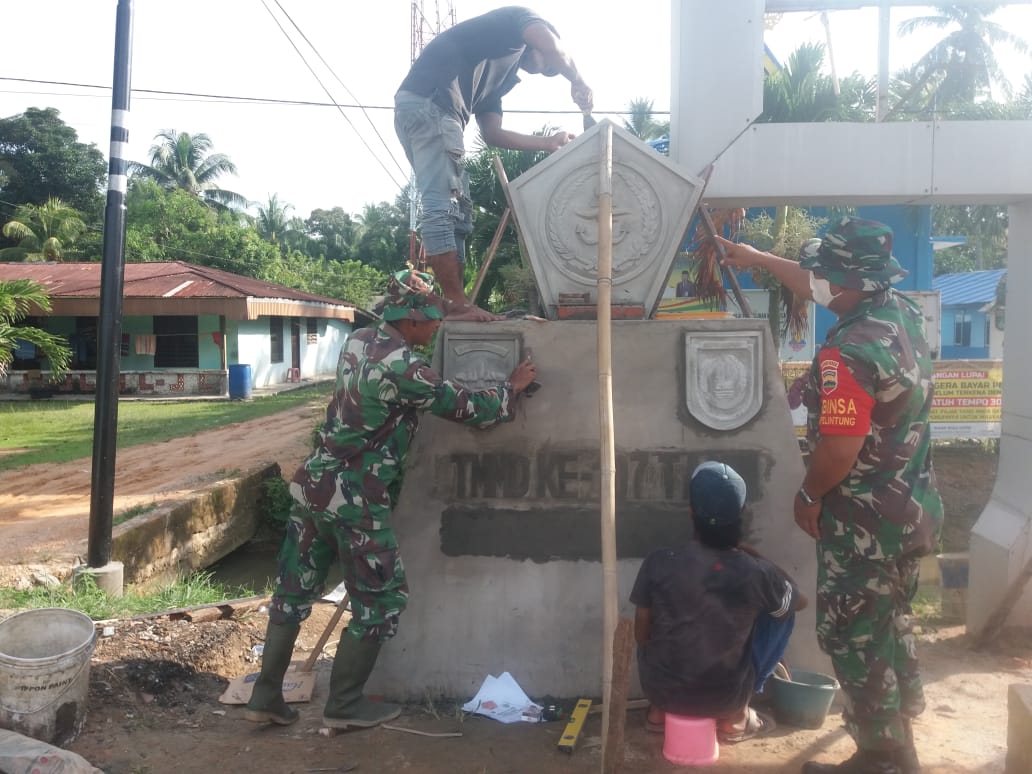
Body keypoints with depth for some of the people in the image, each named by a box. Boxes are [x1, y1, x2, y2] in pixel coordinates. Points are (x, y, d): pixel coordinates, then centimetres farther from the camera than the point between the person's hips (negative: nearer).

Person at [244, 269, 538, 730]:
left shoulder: (357, 341, 6)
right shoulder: (404, 368, -18)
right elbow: (466, 409, -9)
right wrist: (512, 388, 7)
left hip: (315, 482, 9)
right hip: (354, 498, -9)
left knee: (295, 588, 15)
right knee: (381, 596, 7)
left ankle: (266, 697, 25)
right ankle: (344, 706, 16)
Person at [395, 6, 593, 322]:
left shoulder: (496, 73, 34)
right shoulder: (519, 18, 15)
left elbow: (492, 133, 27)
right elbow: (553, 48, -7)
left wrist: (548, 142, 32)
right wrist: (577, 82, 10)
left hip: (418, 108, 10)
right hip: (430, 103, -10)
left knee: (456, 210, 8)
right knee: (442, 208, -12)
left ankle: (454, 303, 7)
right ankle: (457, 305, -12)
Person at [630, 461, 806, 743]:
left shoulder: (658, 562, -14)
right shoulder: (756, 573, -15)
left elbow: (642, 635, -2)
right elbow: (800, 600, 8)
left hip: (660, 689, 2)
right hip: (724, 699, -2)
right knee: (781, 610, 15)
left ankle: (658, 711, 24)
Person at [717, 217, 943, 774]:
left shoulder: (848, 352, -27)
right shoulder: (903, 312, 2)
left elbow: (841, 447, -27)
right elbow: (820, 289, 17)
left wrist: (808, 496, -9)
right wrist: (756, 258, 23)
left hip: (867, 523, -10)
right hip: (913, 510, 10)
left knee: (851, 636, 6)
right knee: (888, 625, 23)